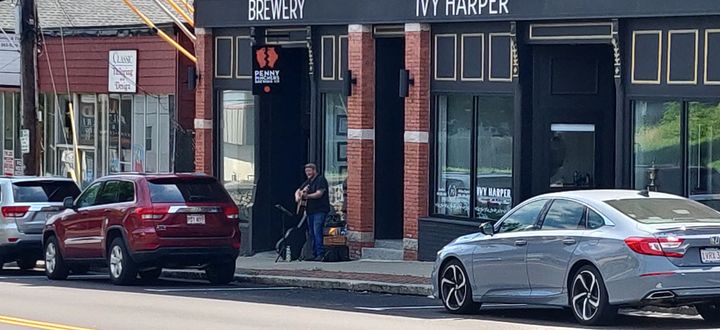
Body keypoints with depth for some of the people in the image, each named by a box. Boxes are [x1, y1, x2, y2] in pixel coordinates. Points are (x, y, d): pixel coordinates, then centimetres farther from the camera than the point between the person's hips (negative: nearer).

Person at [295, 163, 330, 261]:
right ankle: (314, 254, 13)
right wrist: (298, 197, 0)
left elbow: (319, 193, -18)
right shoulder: (308, 182, 19)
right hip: (310, 211, 9)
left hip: (320, 210, -9)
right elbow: (298, 191, 23)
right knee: (311, 233, 9)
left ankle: (320, 254, -20)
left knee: (317, 232, -17)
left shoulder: (320, 180, -7)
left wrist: (307, 196, -29)